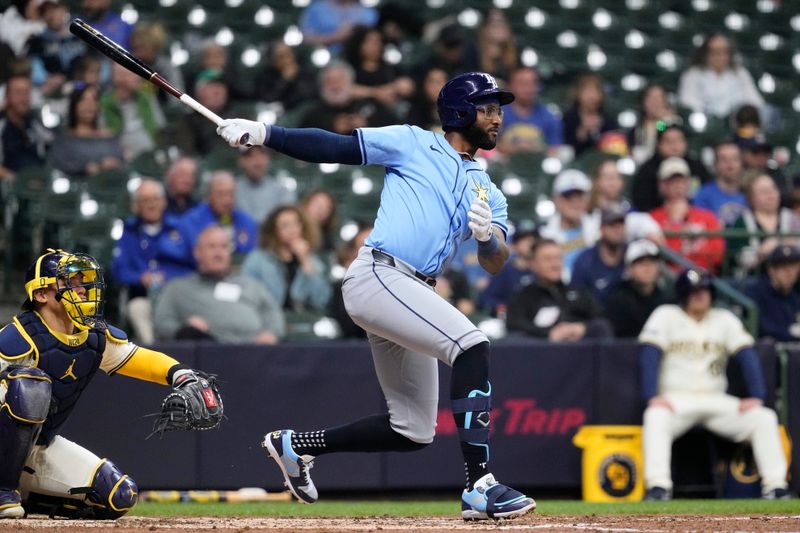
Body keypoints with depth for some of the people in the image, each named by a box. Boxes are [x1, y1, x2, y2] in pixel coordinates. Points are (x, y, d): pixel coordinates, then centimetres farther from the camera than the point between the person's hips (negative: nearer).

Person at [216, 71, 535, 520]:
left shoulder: (488, 192, 20)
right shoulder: (414, 144, 7)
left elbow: (495, 264, 6)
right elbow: (335, 147, 3)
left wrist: (487, 235, -18)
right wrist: (262, 133, -9)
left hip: (415, 297, 8)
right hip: (378, 276, -8)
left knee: (413, 432, 9)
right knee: (473, 345, -26)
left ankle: (296, 445, 27)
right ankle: (480, 487, -32)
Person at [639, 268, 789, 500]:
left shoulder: (725, 319, 11)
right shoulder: (666, 316, 2)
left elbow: (747, 357, 2)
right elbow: (649, 356, -9)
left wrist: (756, 397, -13)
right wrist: (653, 397, -23)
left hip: (717, 401, 3)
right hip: (676, 399, -3)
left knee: (764, 418, -18)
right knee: (656, 418, -37)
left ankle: (775, 487, -21)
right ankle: (658, 487, -43)